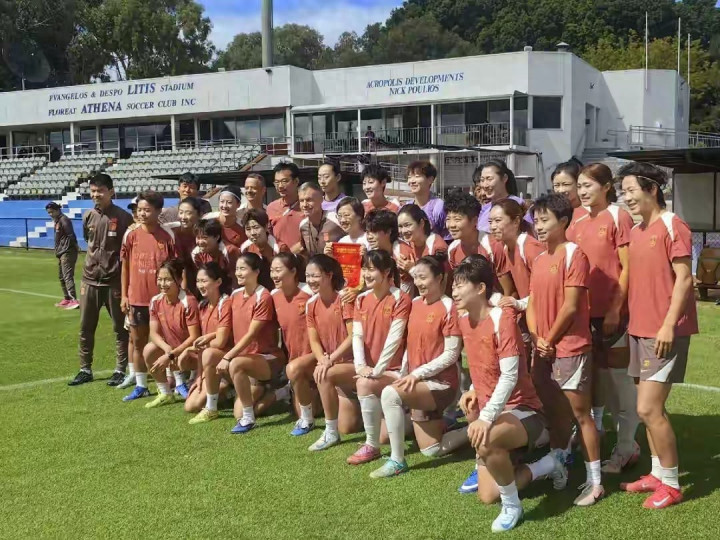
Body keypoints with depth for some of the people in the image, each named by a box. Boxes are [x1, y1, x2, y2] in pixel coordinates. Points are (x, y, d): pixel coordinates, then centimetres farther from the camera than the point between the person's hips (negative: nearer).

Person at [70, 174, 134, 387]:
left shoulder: (123, 218, -9)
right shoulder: (88, 217, 4)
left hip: (115, 280, -4)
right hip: (90, 279, 5)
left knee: (120, 328, 5)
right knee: (85, 327, 9)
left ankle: (120, 370, 14)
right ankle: (85, 369, 20)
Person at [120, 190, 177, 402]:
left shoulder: (168, 236, -6)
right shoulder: (131, 236, 2)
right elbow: (125, 267, 8)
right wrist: (124, 295, 5)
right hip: (136, 298, 3)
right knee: (138, 342, 11)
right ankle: (140, 386, 21)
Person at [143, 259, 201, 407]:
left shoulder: (188, 301, -25)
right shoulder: (156, 301, -6)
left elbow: (194, 337, -25)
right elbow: (154, 333, -7)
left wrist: (170, 356, -26)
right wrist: (167, 349, -27)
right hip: (170, 347, 7)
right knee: (149, 350, -19)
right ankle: (165, 393, 2)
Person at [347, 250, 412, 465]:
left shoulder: (400, 299, -12)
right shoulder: (361, 299, 8)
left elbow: (394, 339, -18)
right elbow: (357, 335, 1)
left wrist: (377, 370, -22)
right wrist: (361, 365, -14)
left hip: (393, 370, -7)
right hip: (369, 368, 8)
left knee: (364, 384, -30)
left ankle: (372, 445, -17)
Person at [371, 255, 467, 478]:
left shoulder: (448, 307, -14)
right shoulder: (415, 304, 7)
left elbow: (451, 354, -17)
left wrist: (418, 373, -21)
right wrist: (403, 373, 0)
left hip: (441, 383, -8)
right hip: (418, 383, 8)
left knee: (390, 394, -31)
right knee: (431, 450, 11)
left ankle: (397, 461, -18)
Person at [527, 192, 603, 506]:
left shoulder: (574, 254, -12)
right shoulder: (539, 259, 12)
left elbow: (570, 306, -16)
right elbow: (532, 303, 10)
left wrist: (550, 341, -8)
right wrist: (536, 341, -4)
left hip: (570, 348, -8)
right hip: (544, 350, 8)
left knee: (580, 413, -2)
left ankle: (595, 482, 6)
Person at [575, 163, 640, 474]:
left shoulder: (619, 218, -6)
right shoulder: (579, 224, 11)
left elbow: (628, 267, -10)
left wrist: (615, 309, -14)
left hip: (614, 310, -6)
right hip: (586, 311, 6)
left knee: (618, 377, 0)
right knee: (593, 376, 14)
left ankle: (626, 448, 9)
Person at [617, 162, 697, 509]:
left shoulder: (673, 226, -11)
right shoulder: (635, 231, 13)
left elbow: (683, 278, -15)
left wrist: (669, 325, -19)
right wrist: (629, 319, 13)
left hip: (665, 331, -8)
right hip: (640, 329, 8)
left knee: (648, 409, -8)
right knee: (649, 407, 13)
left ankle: (671, 483, 6)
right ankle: (658, 473, 25)